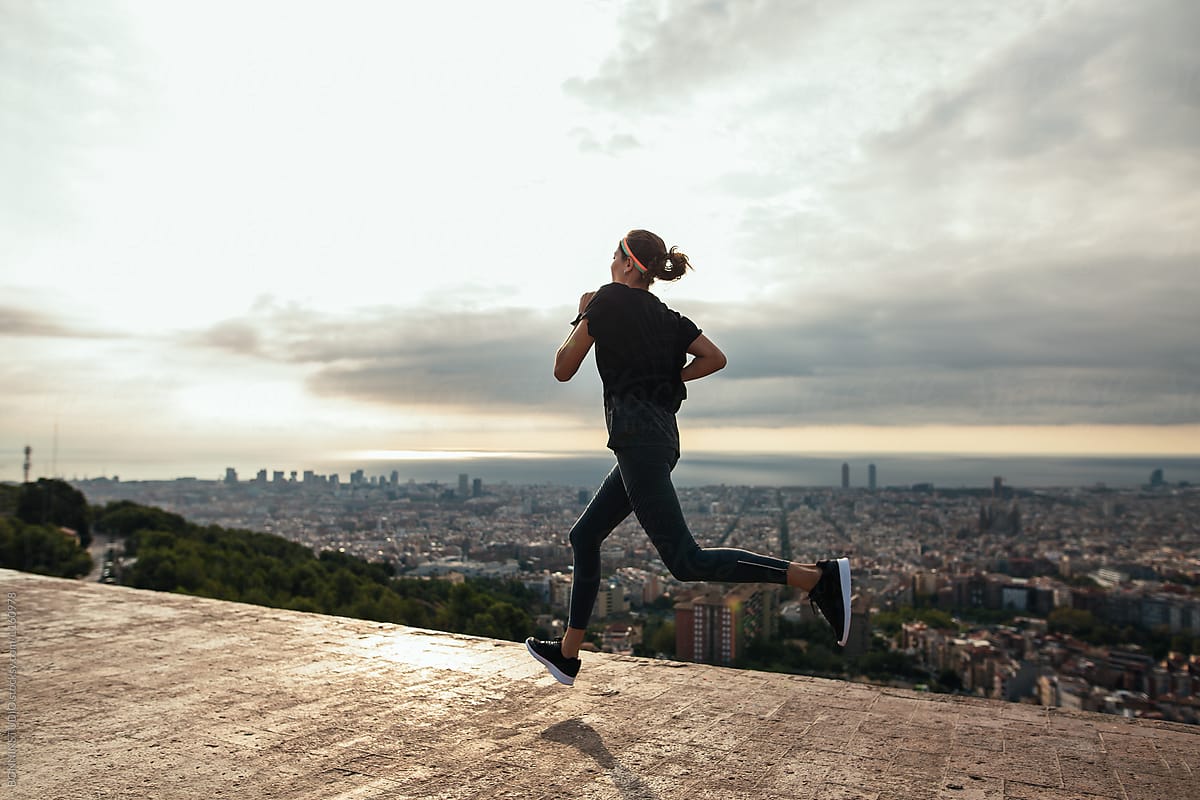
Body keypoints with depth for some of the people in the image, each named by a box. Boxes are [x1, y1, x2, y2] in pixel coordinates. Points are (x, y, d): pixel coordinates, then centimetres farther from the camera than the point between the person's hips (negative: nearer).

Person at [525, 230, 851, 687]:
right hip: (663, 434, 10)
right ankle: (567, 654, 24)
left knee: (686, 562, -13)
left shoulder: (610, 299, -2)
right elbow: (716, 358, 8)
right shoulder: (665, 315, 18)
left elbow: (563, 370, 0)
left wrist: (581, 317, 14)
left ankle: (819, 577, -20)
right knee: (584, 537, 17)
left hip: (636, 434, -10)